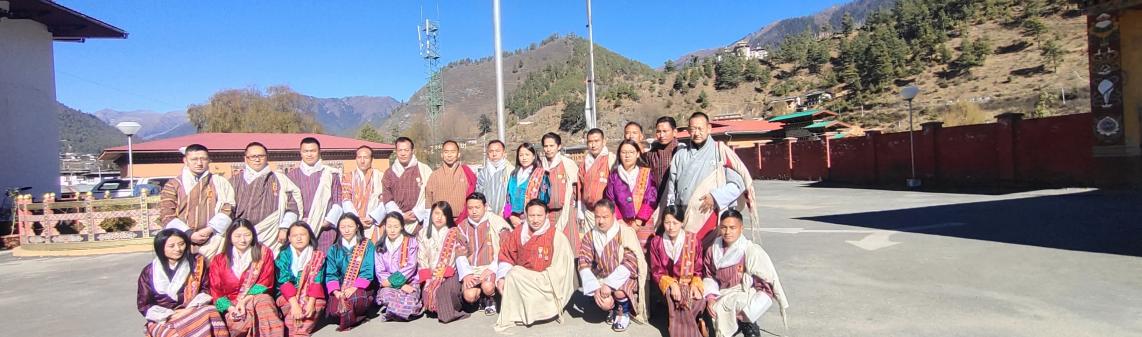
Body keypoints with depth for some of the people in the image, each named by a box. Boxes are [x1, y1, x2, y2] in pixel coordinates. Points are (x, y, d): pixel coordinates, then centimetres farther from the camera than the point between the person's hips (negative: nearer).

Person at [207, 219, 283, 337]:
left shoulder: (264, 253, 7)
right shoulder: (218, 260, 12)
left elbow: (265, 283, 1)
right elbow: (215, 291, 8)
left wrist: (244, 301, -14)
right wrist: (229, 307, -12)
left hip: (257, 299, 0)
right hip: (232, 305, 0)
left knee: (263, 300, -38)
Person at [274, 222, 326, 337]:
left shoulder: (318, 256, 3)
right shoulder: (284, 255, 1)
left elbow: (317, 281, -8)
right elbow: (284, 280, -11)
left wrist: (311, 302, -26)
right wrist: (294, 304, -26)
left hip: (311, 296, 1)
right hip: (288, 296, 0)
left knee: (317, 304, -30)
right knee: (291, 308, -32)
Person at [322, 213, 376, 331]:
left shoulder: (367, 246, 2)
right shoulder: (334, 250, 11)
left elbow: (367, 271, -6)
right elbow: (331, 274, 2)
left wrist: (354, 288, -21)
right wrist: (336, 291, -16)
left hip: (360, 288, -2)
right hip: (340, 290, 3)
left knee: (355, 299, -36)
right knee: (334, 310, -27)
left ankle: (348, 320, -8)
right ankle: (355, 317, 0)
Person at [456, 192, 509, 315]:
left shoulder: (496, 222, -6)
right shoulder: (463, 226, 7)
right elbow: (460, 254, 4)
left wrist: (492, 268, -18)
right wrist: (465, 274, -9)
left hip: (491, 267, -3)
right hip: (471, 269, 3)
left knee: (488, 287, -32)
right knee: (469, 296, -21)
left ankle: (490, 300, 6)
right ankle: (481, 299, 16)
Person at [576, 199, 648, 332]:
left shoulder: (626, 232, -16)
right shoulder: (590, 237, -6)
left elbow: (630, 262, -23)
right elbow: (584, 264, -10)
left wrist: (609, 284, -29)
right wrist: (595, 287, -24)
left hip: (624, 276, -3)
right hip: (602, 277, 3)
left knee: (619, 292, -32)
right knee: (604, 303, -21)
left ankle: (624, 313, 2)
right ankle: (614, 308, 16)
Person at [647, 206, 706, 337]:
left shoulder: (693, 240, -2)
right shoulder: (656, 242, 0)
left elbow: (699, 269, 3)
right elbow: (656, 272, -1)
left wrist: (695, 284, -17)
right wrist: (672, 284, -19)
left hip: (690, 284, 0)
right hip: (668, 284, 0)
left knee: (700, 300, -32)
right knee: (675, 299, -33)